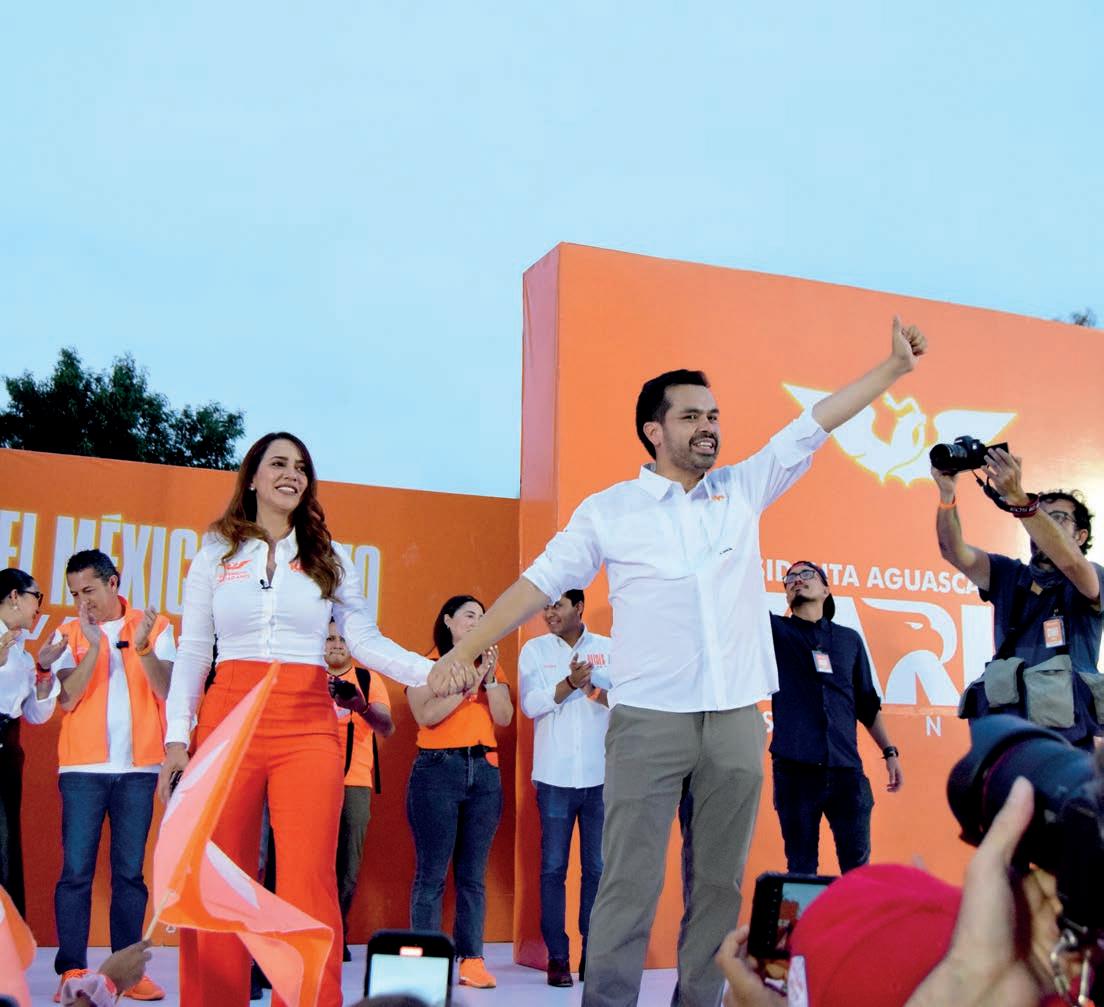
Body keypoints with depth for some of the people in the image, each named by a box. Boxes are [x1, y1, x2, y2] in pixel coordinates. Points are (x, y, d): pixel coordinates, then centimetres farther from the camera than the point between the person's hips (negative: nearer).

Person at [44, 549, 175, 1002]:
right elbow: (68, 698, -5)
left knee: (130, 871, 2)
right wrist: (94, 646, -16)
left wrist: (142, 645, -21)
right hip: (83, 767, 0)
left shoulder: (155, 626, 6)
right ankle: (72, 970, 1)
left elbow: (166, 689, -5)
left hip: (138, 768, 0)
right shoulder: (69, 634, 7)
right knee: (76, 870, -4)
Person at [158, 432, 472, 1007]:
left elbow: (366, 640, 6)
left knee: (309, 880, -8)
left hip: (308, 724, 0)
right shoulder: (216, 556, 13)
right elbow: (192, 653, 9)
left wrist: (429, 671, -11)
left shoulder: (328, 559, 14)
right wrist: (176, 739, 0)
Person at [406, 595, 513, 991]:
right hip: (437, 769, -4)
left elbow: (504, 717, 6)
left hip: (484, 771, 4)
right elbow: (427, 714, -10)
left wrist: (490, 679, -7)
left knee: (473, 873, 3)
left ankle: (472, 959, 4)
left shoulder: (491, 666, 16)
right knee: (431, 872, -5)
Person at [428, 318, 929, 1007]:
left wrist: (895, 367, 8)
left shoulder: (743, 490, 11)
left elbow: (814, 426, 11)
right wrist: (460, 655, -3)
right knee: (631, 883, -5)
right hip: (649, 718, -3)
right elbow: (538, 585, 2)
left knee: (719, 884, 9)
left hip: (737, 718, 3)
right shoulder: (608, 511, 3)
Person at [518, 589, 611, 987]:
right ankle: (557, 956, 8)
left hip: (601, 775, 1)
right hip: (555, 776, 0)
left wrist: (600, 692, -17)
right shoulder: (535, 649, 6)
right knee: (553, 868, 1)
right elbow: (530, 704, -6)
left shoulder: (608, 649, 7)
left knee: (597, 868, 3)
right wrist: (570, 683, -20)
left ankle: (593, 954, 11)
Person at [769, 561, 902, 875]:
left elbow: (867, 704, 19)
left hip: (846, 767, 2)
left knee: (857, 865, 3)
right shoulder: (775, 630, 9)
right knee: (801, 868, 3)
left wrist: (890, 751, 12)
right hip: (795, 768, -2)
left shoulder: (849, 639, 16)